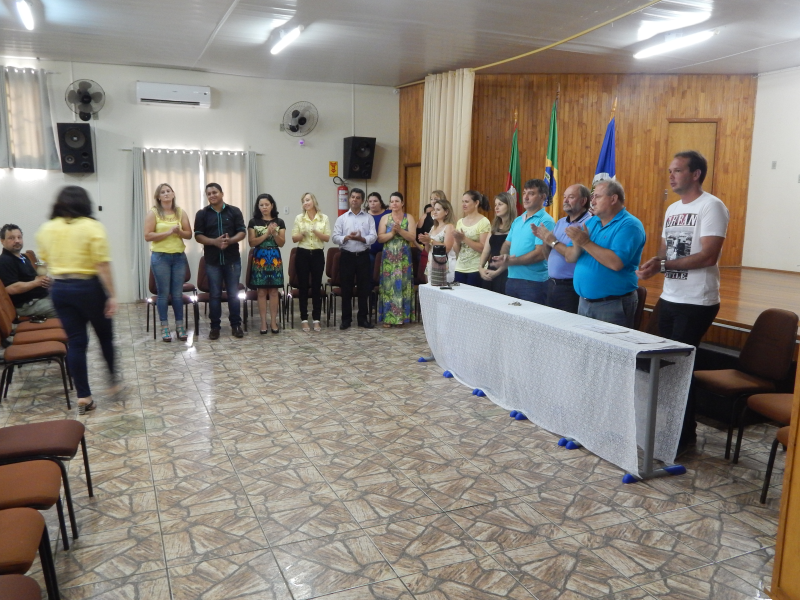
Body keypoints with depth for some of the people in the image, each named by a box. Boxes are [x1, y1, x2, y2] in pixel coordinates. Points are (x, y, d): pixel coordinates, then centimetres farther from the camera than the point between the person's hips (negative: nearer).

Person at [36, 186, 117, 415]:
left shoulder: (46, 229, 5)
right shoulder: (92, 227, -11)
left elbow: (45, 260, 12)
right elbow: (102, 265, -16)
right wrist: (111, 295, -13)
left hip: (59, 289, 4)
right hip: (89, 287, -4)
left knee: (75, 341, 7)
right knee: (105, 335, 17)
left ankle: (83, 397, 9)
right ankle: (113, 379, 30)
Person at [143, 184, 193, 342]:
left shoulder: (181, 213, 9)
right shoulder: (153, 213, -1)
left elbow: (189, 234, 8)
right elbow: (147, 236, -9)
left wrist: (179, 231, -12)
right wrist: (168, 232, -16)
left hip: (179, 257, 3)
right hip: (160, 257, -3)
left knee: (178, 293, 5)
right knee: (163, 293, 1)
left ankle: (180, 326, 12)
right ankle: (164, 328, 8)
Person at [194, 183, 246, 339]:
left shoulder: (234, 211, 4)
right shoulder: (202, 214, 4)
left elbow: (242, 232, 0)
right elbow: (198, 235, -1)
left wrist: (230, 240, -20)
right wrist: (215, 241, -18)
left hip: (232, 259, 0)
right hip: (212, 260, 0)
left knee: (234, 294, 5)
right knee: (215, 295, 5)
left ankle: (236, 325, 14)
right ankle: (215, 326, 12)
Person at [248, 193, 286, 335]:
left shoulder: (279, 222, 5)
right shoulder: (253, 222, 2)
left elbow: (281, 243, 2)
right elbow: (252, 243, -5)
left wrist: (274, 233, -16)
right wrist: (266, 234, -15)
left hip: (274, 258, 1)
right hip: (259, 258, -1)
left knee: (274, 291, 3)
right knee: (262, 291, 1)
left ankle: (273, 321, 9)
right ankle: (263, 322, 8)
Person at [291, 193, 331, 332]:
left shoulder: (324, 218, 3)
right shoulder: (299, 218, 5)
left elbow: (327, 238, 0)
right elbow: (294, 238, 3)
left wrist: (317, 232, -17)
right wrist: (302, 234, -17)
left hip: (318, 254, 0)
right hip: (302, 254, 0)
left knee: (317, 286, 2)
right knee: (303, 287, 2)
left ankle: (316, 320, 11)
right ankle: (304, 320, 10)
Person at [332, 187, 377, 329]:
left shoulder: (369, 218, 5)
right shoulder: (342, 218, 6)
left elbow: (373, 237, -4)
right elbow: (335, 238, 0)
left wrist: (362, 238, -21)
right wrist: (347, 238, -18)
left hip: (363, 256, 0)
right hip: (347, 256, 0)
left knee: (364, 288, 5)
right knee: (346, 288, 4)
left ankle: (362, 318, 16)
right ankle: (346, 319, 13)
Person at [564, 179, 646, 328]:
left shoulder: (629, 225, -12)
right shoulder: (591, 222, 11)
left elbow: (616, 263, -26)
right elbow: (569, 258, 8)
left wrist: (586, 243, -20)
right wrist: (578, 245, -13)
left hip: (612, 305, -7)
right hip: (584, 302, 7)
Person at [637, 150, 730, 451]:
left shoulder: (711, 206, -12)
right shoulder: (672, 209, 14)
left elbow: (708, 256, -21)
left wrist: (662, 265, -24)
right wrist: (655, 263, -7)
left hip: (696, 302, -8)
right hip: (669, 298, 8)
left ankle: (685, 434, 12)